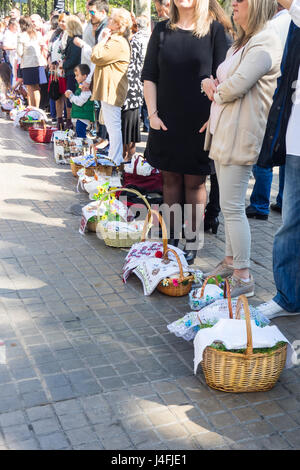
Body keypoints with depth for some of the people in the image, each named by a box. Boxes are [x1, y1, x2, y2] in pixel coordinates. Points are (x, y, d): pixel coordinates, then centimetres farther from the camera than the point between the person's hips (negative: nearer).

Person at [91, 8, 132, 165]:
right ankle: (113, 157, 27)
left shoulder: (118, 43, -17)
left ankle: (115, 161, -6)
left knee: (113, 126, -9)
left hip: (112, 90, -12)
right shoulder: (114, 39, 20)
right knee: (111, 125, 17)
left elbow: (97, 57, -18)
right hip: (107, 89, 12)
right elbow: (96, 58, 22)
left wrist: (103, 40, -9)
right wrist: (105, 39, 15)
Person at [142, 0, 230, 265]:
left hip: (200, 121, -2)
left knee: (195, 182, 4)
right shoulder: (162, 30, 7)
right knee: (171, 179, 10)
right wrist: (152, 113, -3)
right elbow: (149, 76, 6)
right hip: (166, 120, 3)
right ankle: (172, 236, 21)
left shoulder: (214, 29, 0)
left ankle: (192, 239, 15)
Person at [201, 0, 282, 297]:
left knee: (232, 207, -9)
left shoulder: (265, 44, -12)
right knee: (229, 205, 15)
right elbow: (219, 81, 24)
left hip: (241, 136, -10)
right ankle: (230, 261, 26)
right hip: (222, 133, 10)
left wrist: (215, 92, 1)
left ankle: (243, 278, -1)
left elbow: (234, 87, -21)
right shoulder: (240, 43, 21)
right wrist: (209, 82, 0)